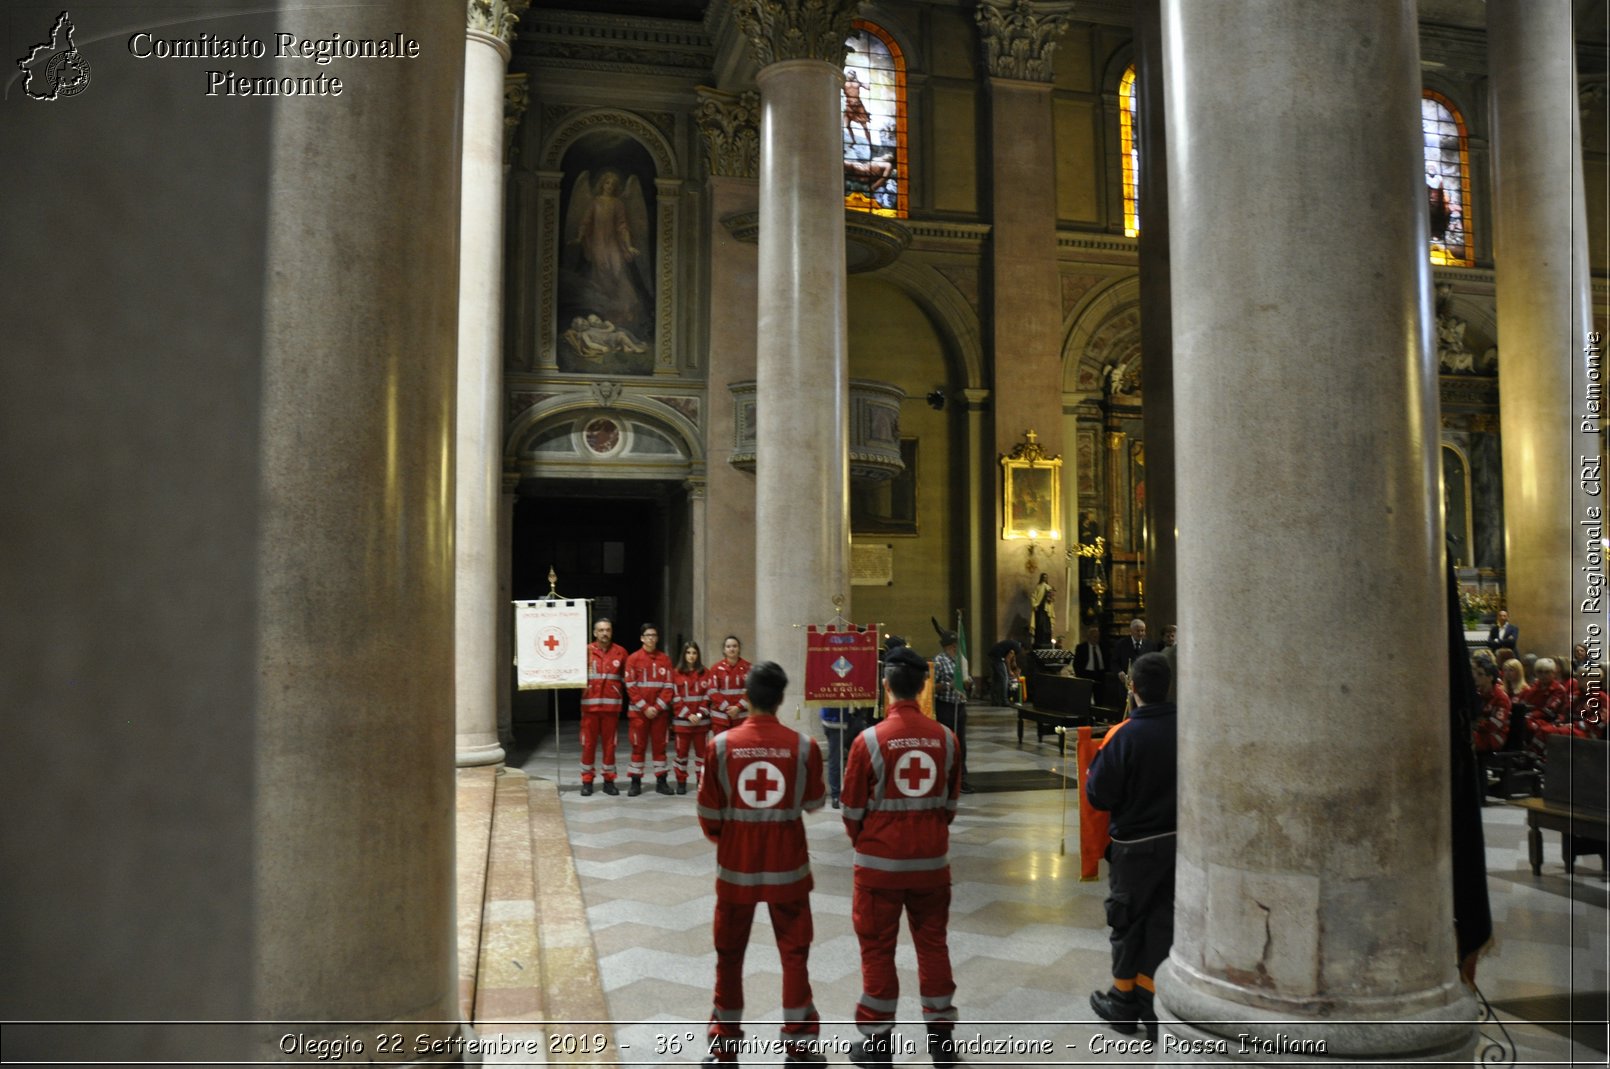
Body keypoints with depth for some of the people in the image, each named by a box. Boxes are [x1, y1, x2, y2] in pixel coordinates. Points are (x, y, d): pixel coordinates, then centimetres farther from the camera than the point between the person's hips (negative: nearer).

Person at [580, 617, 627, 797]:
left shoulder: (620, 653, 2)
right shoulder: (586, 652, -2)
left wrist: (622, 694, 3)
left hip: (612, 706, 1)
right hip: (590, 705, -1)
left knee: (610, 743, 7)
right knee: (588, 743, 4)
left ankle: (609, 780, 17)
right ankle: (587, 781, 14)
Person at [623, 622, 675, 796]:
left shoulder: (665, 659, 3)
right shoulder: (633, 659, 0)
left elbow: (668, 686, 1)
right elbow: (631, 686, -4)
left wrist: (657, 707, -9)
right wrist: (645, 707, -10)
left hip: (660, 711, 1)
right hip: (638, 711, -1)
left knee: (660, 746, 6)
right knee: (638, 746, 3)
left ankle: (661, 781, 13)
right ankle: (635, 782, 8)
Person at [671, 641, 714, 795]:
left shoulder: (705, 673, 5)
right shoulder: (676, 674, 2)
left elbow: (708, 696, 3)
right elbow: (675, 698, -1)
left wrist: (700, 714, -9)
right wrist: (688, 715, -10)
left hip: (701, 720, 1)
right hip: (682, 720, -1)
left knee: (702, 751, 5)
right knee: (681, 751, 3)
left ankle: (701, 781, 14)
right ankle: (681, 782, 14)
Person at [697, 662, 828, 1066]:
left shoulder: (721, 745, -11)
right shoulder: (803, 745, -11)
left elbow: (708, 813, -3)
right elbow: (814, 804, 3)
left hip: (735, 867, 0)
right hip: (788, 868, 0)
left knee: (729, 956, 15)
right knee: (794, 954, 13)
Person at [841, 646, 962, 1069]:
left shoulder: (870, 740, -15)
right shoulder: (946, 738, -5)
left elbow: (853, 809, -6)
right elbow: (951, 803, 6)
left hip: (880, 862, -3)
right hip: (932, 861, 3)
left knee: (878, 951, 9)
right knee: (933, 945, 16)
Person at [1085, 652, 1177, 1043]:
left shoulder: (1123, 736, -21)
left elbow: (1099, 795, -16)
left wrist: (1090, 773, 2)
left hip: (1135, 845, -4)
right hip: (1178, 839, 4)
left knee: (1127, 921, 13)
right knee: (1163, 921, 13)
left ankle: (1123, 1004, 28)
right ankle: (1153, 1009, 18)